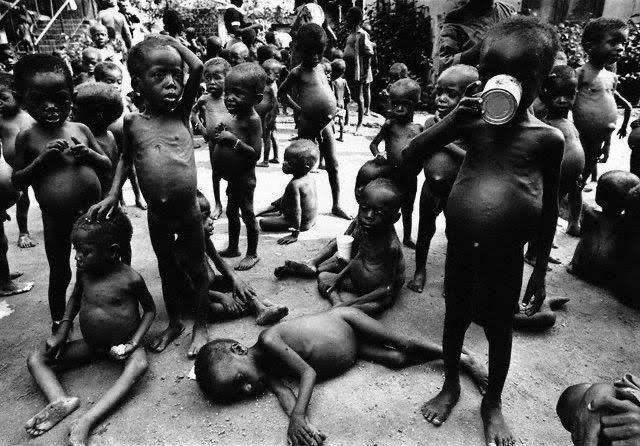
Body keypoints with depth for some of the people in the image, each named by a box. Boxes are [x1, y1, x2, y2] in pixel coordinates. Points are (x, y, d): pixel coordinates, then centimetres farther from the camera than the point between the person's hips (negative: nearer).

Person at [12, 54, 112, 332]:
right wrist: (42, 158, -17)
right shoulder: (27, 137, -6)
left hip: (91, 212, 1)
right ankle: (58, 323, 34)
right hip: (56, 219, -1)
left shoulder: (80, 129, -2)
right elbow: (17, 181, -2)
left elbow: (107, 167, 5)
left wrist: (89, 154, -15)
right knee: (60, 273, 14)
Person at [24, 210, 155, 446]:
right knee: (36, 359, -7)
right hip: (90, 345, 5)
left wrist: (134, 342, -18)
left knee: (139, 364, -37)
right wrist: (62, 331, 2)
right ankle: (61, 401, -29)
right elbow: (75, 297, 13)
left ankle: (87, 421, -40)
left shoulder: (130, 278, -20)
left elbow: (150, 309, -7)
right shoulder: (83, 270, -7)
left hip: (121, 346, -5)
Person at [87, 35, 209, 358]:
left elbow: (197, 68, -13)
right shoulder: (133, 122, -1)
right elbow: (126, 159, 13)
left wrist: (171, 41, -3)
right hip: (157, 216, 2)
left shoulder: (181, 112, -4)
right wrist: (112, 194, 5)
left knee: (197, 269, 11)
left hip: (189, 212, -2)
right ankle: (173, 323, 38)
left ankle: (200, 326, 29)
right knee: (167, 270, 19)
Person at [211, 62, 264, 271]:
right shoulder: (235, 116, 6)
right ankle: (233, 248, 38)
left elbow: (256, 153, -26)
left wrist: (233, 140, -29)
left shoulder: (252, 120, -20)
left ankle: (252, 254, 18)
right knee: (231, 212, 21)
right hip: (233, 177, 9)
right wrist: (221, 135, -3)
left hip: (244, 177, -9)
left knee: (247, 214, 3)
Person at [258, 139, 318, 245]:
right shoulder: (310, 178, -1)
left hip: (303, 223, -9)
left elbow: (297, 211, -30)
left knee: (263, 222, -8)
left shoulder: (294, 184, -29)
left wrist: (294, 235, -27)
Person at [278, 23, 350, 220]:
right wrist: (298, 109, -8)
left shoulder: (320, 67, 12)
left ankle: (336, 205, 17)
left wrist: (330, 110, 8)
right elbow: (282, 93, 0)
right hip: (308, 125, -6)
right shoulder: (298, 73, -6)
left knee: (333, 165, 8)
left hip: (325, 123, 6)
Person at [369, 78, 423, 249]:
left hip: (410, 175, 2)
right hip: (392, 172, -2)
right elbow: (373, 144, 3)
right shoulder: (389, 125, -3)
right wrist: (377, 155, -16)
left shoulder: (418, 128, 3)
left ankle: (407, 237, 36)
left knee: (408, 208, 18)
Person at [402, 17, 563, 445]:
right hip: (461, 247, 2)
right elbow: (410, 156, -5)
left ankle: (493, 402, 39)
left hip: (505, 256, -1)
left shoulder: (548, 137, -5)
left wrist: (540, 271, 3)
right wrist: (454, 118, -17)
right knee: (456, 317, 18)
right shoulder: (473, 122, -2)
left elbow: (549, 209, 1)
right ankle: (450, 386, 43)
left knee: (500, 328, 15)